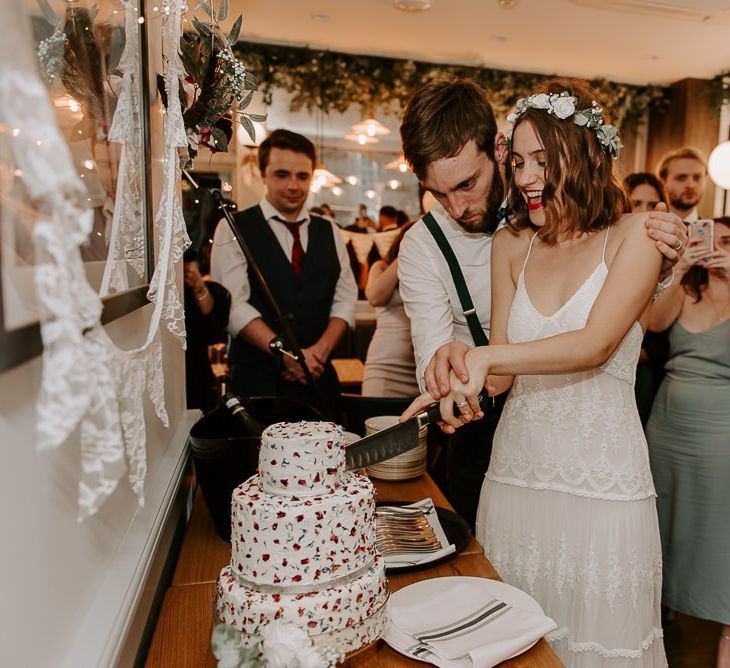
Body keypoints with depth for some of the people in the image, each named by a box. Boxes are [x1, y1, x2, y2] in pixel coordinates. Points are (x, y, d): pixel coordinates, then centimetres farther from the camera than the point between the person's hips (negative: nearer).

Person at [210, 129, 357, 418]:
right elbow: (233, 306, -12)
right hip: (256, 381, -3)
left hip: (319, 378, 4)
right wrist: (285, 353, -18)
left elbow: (345, 298, 8)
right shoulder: (234, 230, -2)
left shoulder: (329, 232, 11)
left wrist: (321, 350, -8)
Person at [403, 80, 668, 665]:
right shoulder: (512, 244, 7)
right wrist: (462, 367, -16)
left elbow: (596, 344, -17)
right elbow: (503, 376, 4)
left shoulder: (634, 234, -2)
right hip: (517, 471, 3)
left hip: (602, 479, -3)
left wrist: (486, 358, -27)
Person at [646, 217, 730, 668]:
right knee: (670, 526, 14)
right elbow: (655, 323, -9)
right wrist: (680, 275, -21)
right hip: (667, 427, 3)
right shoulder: (685, 293, 9)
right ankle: (667, 605, 32)